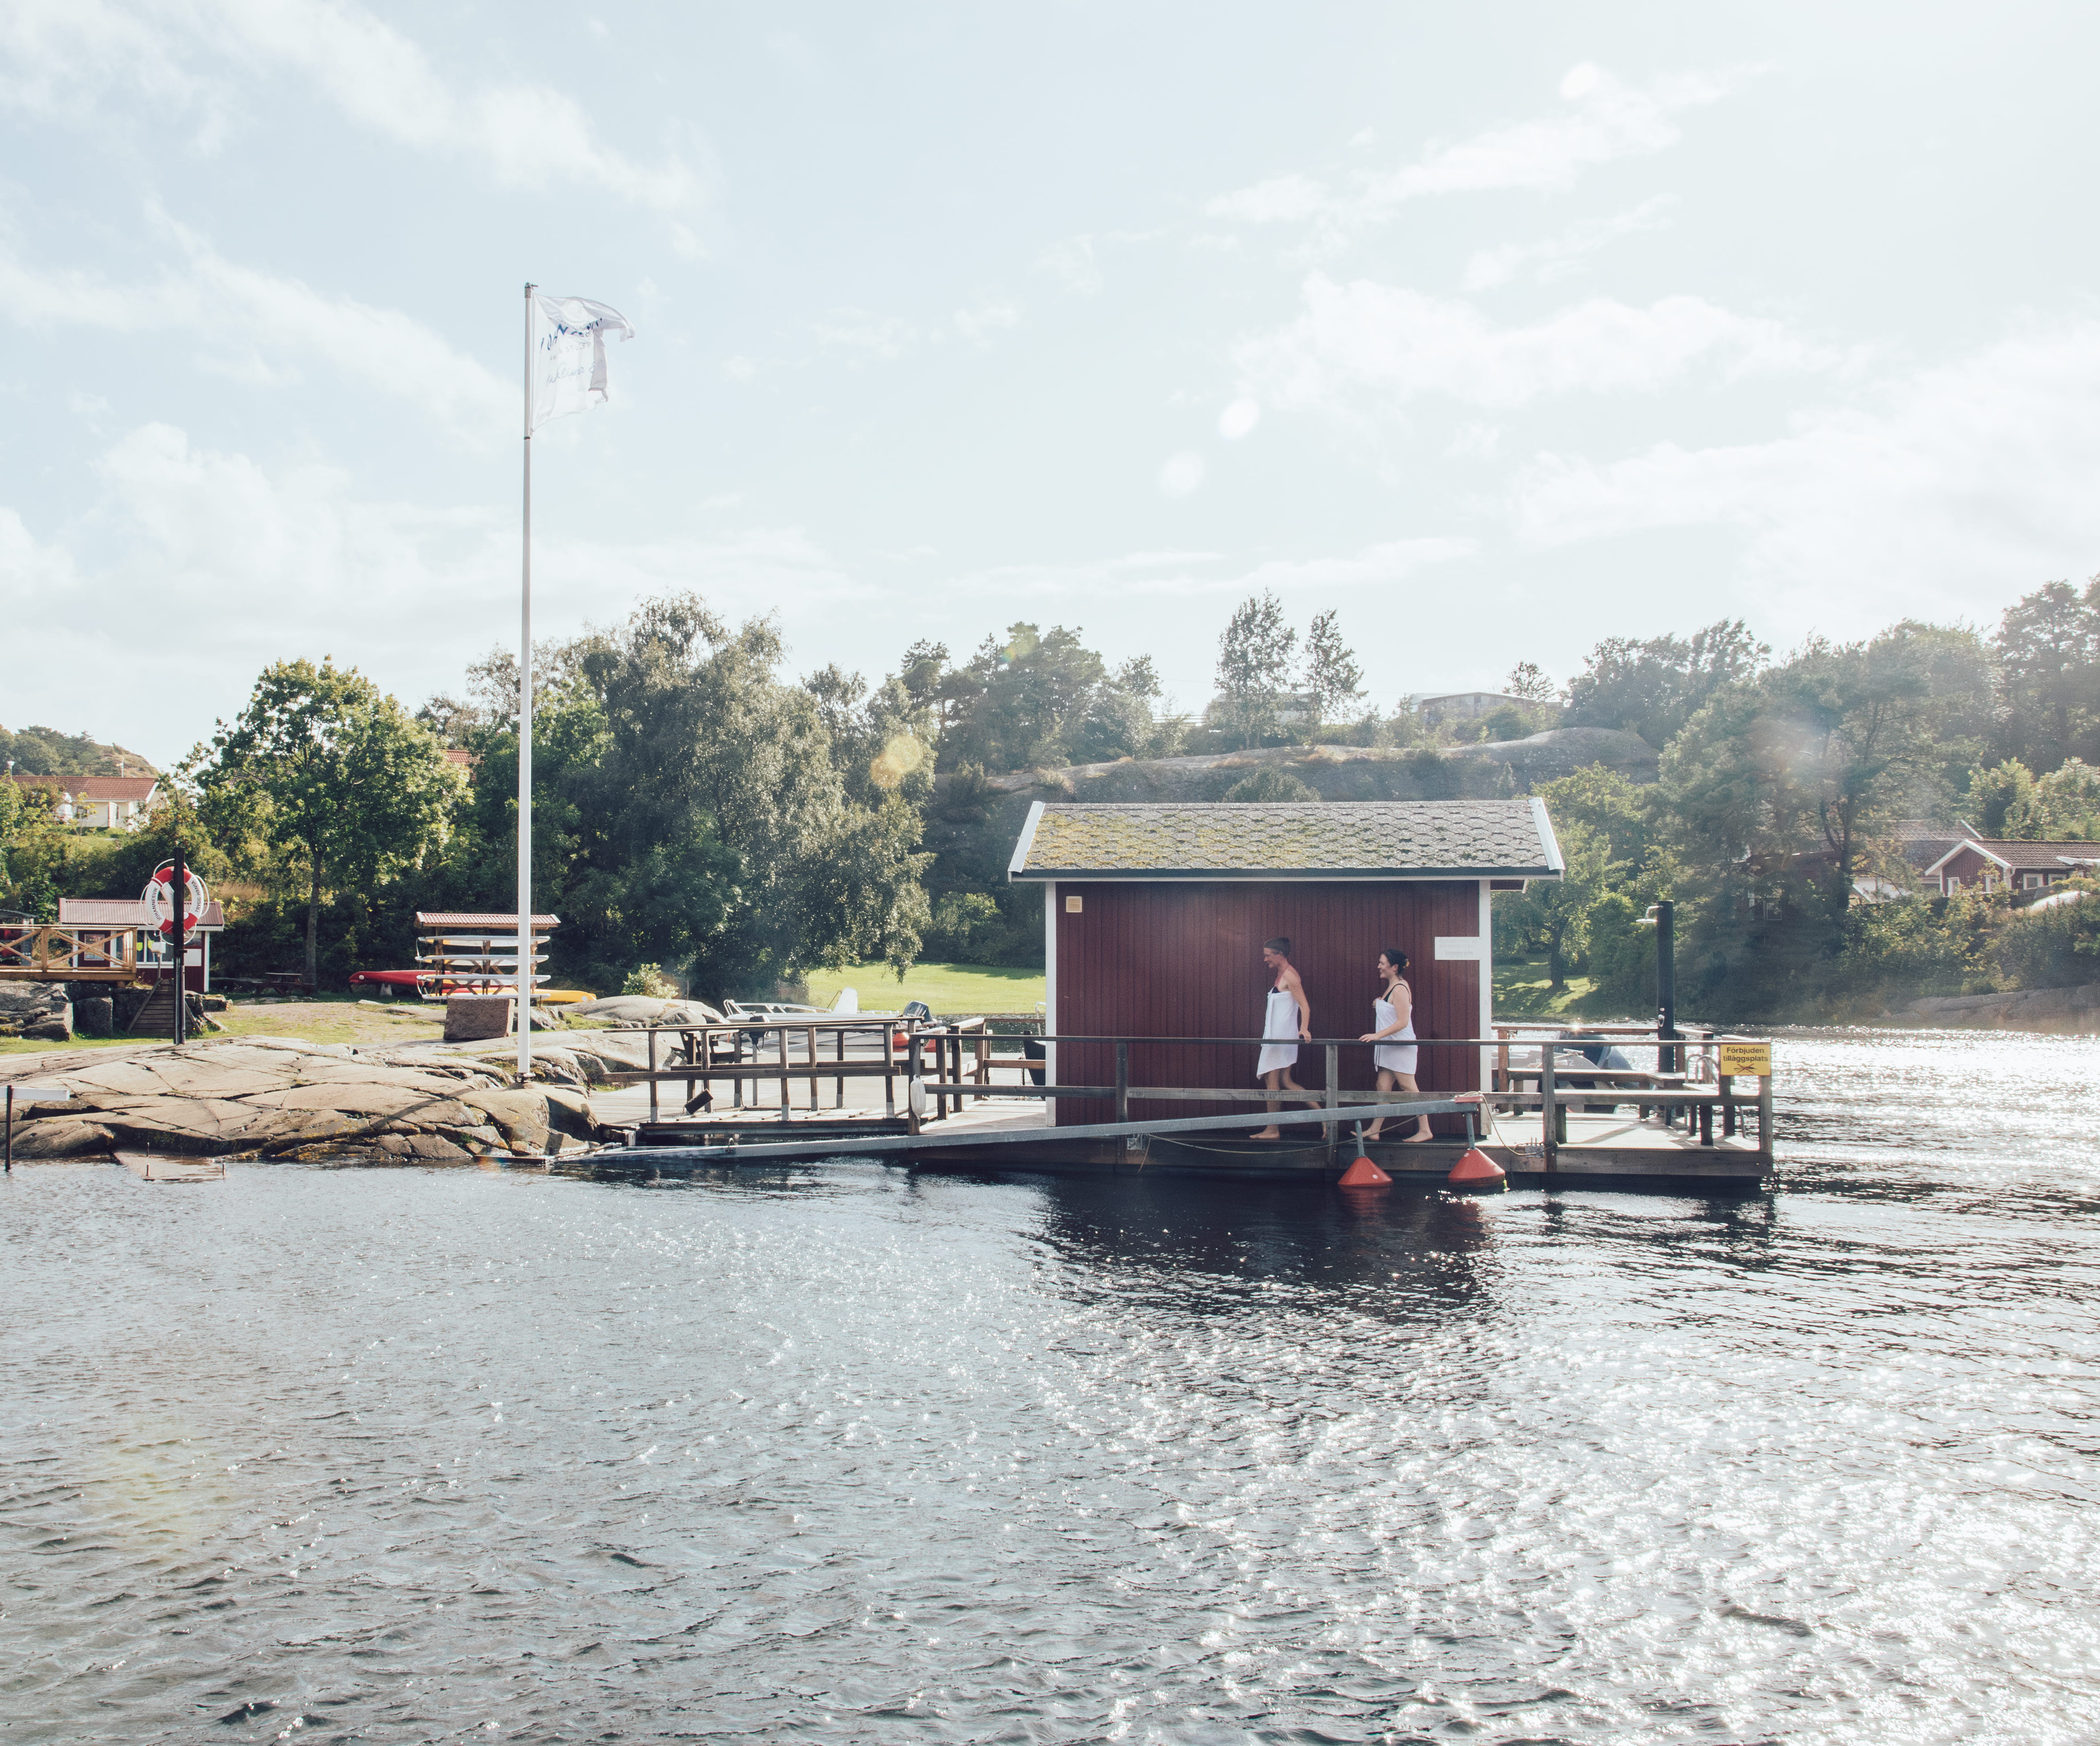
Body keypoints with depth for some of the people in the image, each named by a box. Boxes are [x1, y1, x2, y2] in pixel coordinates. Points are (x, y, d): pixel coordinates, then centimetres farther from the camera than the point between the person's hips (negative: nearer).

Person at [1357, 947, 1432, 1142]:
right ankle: (1375, 1130, 10)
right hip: (1389, 1046, 10)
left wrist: (1378, 1035, -24)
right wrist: (1380, 1005, 10)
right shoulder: (1392, 987, 14)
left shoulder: (1400, 989, -17)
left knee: (1409, 1089, -4)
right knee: (1383, 1088, 8)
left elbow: (1403, 1022, -23)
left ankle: (1424, 1130, 3)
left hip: (1401, 1047, -10)